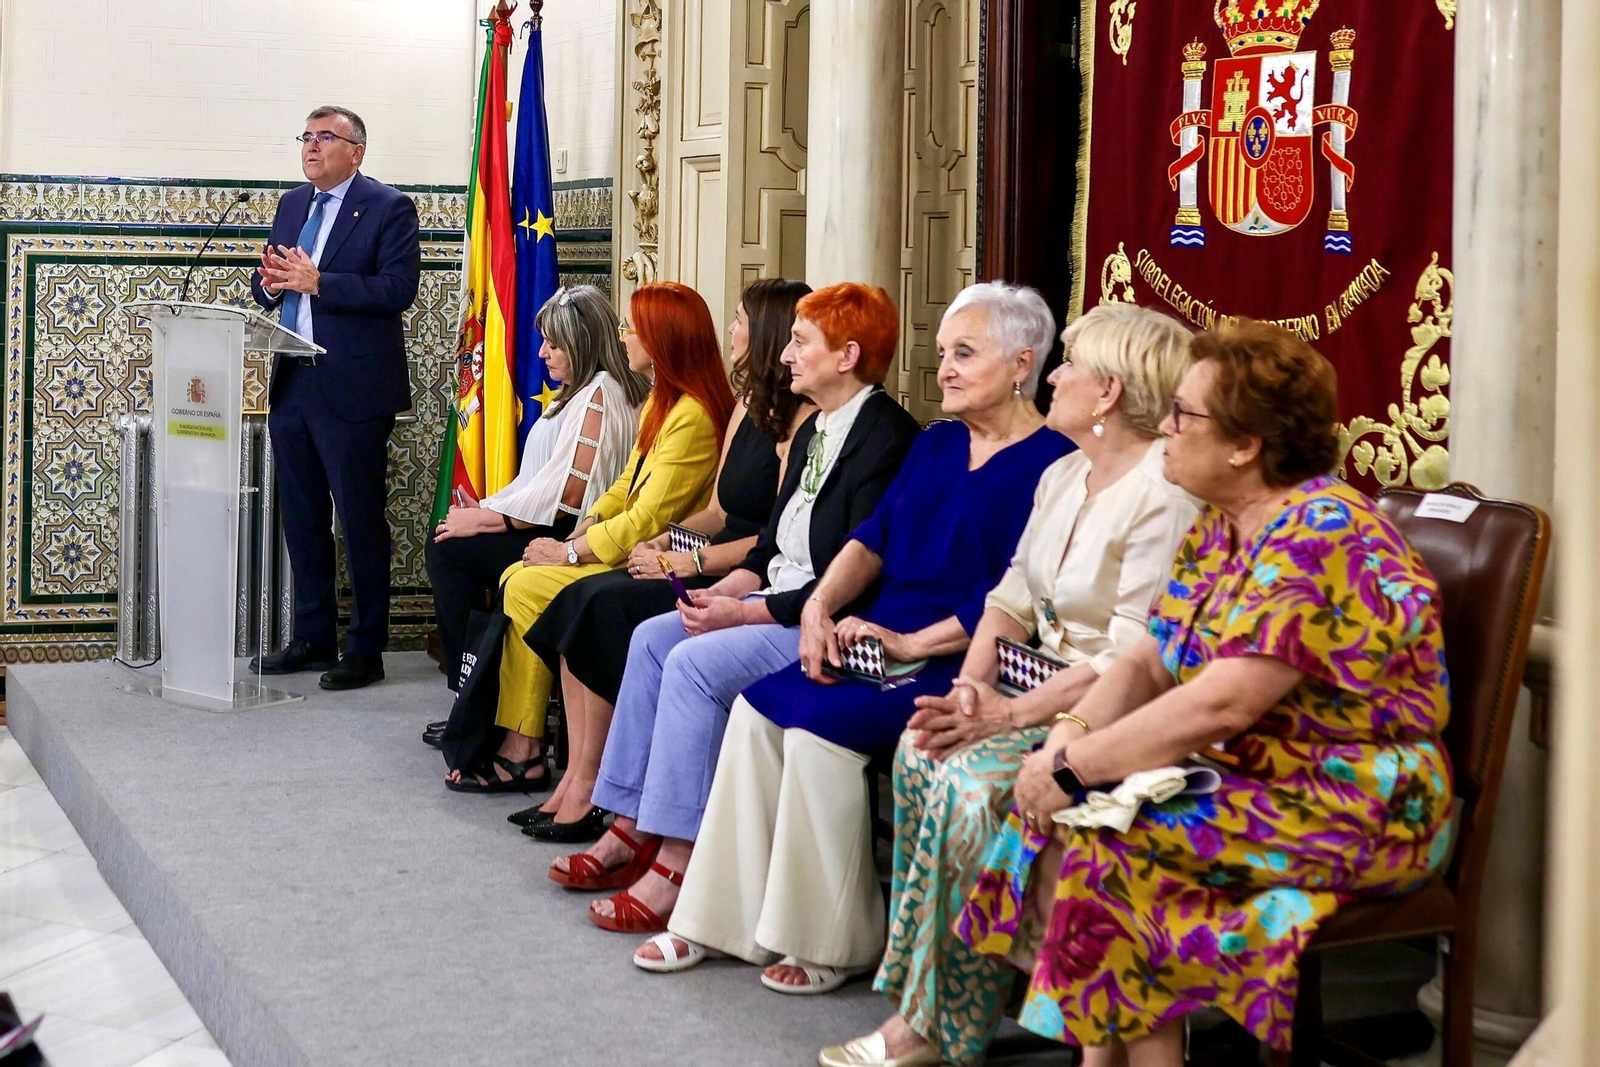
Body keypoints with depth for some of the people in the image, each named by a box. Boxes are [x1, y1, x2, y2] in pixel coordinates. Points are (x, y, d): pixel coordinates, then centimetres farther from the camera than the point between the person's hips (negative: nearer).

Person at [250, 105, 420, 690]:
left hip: (353, 390, -7)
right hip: (293, 385, 7)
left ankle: (365, 649, 9)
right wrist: (271, 283, -7)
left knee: (361, 522, 0)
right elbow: (267, 285, 18)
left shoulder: (388, 208, -7)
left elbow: (398, 289, -18)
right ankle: (312, 638, 25)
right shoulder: (291, 204, 15)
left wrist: (316, 281, -22)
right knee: (302, 519, 14)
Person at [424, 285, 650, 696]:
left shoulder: (600, 393, -14)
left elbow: (568, 494, -20)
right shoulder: (578, 392, 19)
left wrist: (485, 519, -14)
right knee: (445, 540, 3)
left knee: (449, 549, -11)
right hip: (552, 532, 10)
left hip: (569, 539, -10)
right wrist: (487, 510, 2)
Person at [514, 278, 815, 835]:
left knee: (606, 606, -20)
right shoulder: (748, 405, 17)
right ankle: (576, 780, -10)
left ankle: (589, 789, -10)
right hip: (711, 571, 9)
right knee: (579, 597, -7)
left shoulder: (801, 419, -13)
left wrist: (688, 562, -17)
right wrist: (666, 540, 1)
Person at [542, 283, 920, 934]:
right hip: (781, 605, 11)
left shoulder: (885, 439, -17)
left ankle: (677, 862, -18)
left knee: (696, 662, -23)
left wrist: (747, 612, -19)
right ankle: (633, 829, 5)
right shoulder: (815, 430, 15)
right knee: (653, 638, 2)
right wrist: (724, 592, 0)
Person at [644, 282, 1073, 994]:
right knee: (757, 708, -13)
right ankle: (725, 916, -7)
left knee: (820, 720, -26)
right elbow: (875, 537, 15)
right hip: (879, 643, 8)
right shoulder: (936, 444, 18)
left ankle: (834, 941, -11)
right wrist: (821, 604, -3)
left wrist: (913, 644, -18)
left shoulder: (1050, 463, -9)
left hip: (959, 665, -8)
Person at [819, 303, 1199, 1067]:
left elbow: (1132, 658, -22)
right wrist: (970, 686, -5)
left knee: (972, 785, -25)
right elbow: (1012, 598, 13)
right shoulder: (1063, 476, 13)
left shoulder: (1164, 494, -17)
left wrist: (1012, 714, -24)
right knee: (922, 753, -13)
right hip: (1045, 690, 9)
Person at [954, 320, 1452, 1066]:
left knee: (1095, 845, -23)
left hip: (1359, 809, -9)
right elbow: (1148, 664, 8)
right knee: (1050, 813, -6)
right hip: (1250, 778, 9)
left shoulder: (1321, 535, -20)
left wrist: (1077, 767, -22)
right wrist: (1075, 732, -11)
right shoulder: (1218, 528, 10)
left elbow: (1223, 703, -28)